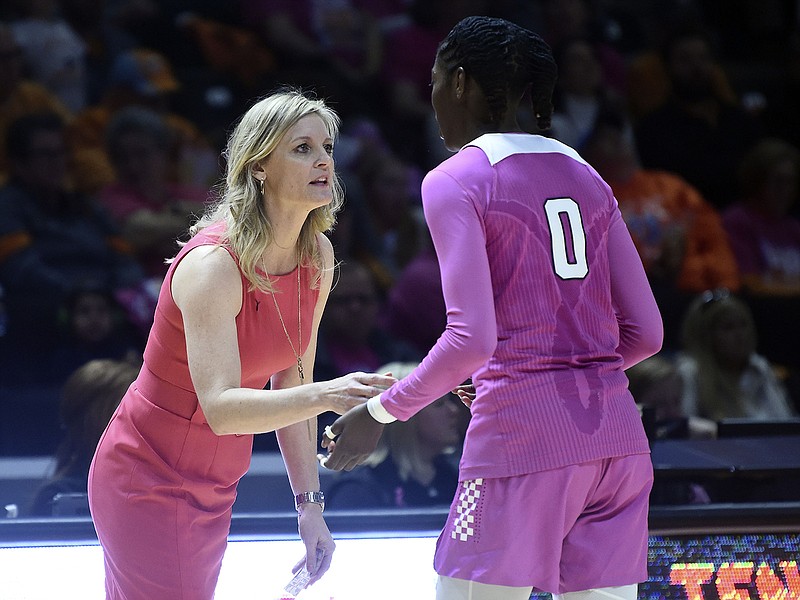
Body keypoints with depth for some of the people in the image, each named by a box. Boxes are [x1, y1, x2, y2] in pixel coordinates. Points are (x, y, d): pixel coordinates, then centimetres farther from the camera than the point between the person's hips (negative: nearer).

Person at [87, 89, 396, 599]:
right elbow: (220, 407, -34)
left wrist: (309, 503, 1)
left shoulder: (317, 257, -3)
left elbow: (291, 381, 4)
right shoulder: (213, 264, -25)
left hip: (214, 487, 7)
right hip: (148, 484, -7)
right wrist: (324, 396, -47)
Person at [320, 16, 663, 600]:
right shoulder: (585, 176, 14)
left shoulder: (455, 181, -5)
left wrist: (381, 412, -5)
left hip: (521, 436, -6)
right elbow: (645, 332, 12)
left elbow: (471, 338, -16)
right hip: (616, 439, 6)